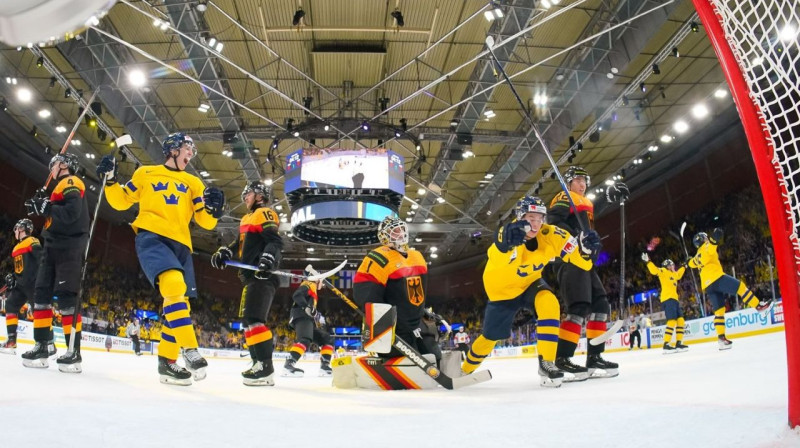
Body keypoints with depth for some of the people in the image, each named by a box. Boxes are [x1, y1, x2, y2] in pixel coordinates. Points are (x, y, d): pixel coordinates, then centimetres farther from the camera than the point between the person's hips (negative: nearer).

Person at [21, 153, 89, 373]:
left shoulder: (71, 182, -6)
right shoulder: (61, 187, 26)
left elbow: (71, 214, -21)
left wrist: (45, 206, -17)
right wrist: (41, 205, 9)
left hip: (69, 247, -10)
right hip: (54, 246, 10)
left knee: (66, 296, -13)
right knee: (41, 293, 5)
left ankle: (74, 351, -12)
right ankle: (41, 347, 7)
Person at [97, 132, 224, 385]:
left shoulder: (193, 183, 21)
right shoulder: (145, 173, 16)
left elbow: (205, 221, 13)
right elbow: (121, 202, 17)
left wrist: (213, 208, -9)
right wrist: (110, 181, 0)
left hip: (180, 244, 5)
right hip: (151, 237, -4)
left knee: (179, 301, 1)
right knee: (174, 283, -30)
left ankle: (167, 362, 14)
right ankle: (190, 350, -28)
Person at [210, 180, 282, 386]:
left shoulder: (264, 213, -3)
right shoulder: (248, 218, 27)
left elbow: (275, 241, -16)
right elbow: (241, 242, 28)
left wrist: (268, 258, -34)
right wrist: (224, 252, 9)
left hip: (262, 275, -11)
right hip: (251, 276, 11)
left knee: (253, 318, -20)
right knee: (249, 319, 11)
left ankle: (266, 368, -23)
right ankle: (258, 363, 15)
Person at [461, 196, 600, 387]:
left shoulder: (550, 235, -23)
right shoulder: (508, 233, -35)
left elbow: (580, 260, -20)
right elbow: (498, 258, -59)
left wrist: (586, 247, -41)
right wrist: (509, 242, -78)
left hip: (530, 283, 3)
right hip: (501, 288, -2)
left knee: (549, 303, -30)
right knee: (491, 336, 8)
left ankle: (546, 363, -21)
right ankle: (464, 369, 37)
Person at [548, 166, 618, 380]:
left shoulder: (587, 203, 29)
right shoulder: (564, 198, 1)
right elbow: (554, 223, -16)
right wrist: (576, 238, -28)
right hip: (568, 259, -10)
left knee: (600, 304, 5)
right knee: (580, 307, -20)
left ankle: (594, 357, 7)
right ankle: (562, 359, -22)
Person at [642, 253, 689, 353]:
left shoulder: (674, 274, 27)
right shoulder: (663, 271, 0)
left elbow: (679, 274, 51)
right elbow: (654, 270, -20)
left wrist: (684, 266, 51)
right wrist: (648, 261, -31)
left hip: (674, 299, 10)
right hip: (667, 299, -10)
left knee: (680, 320, 4)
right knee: (672, 321, -18)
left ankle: (678, 343, 9)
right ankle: (666, 345, -21)